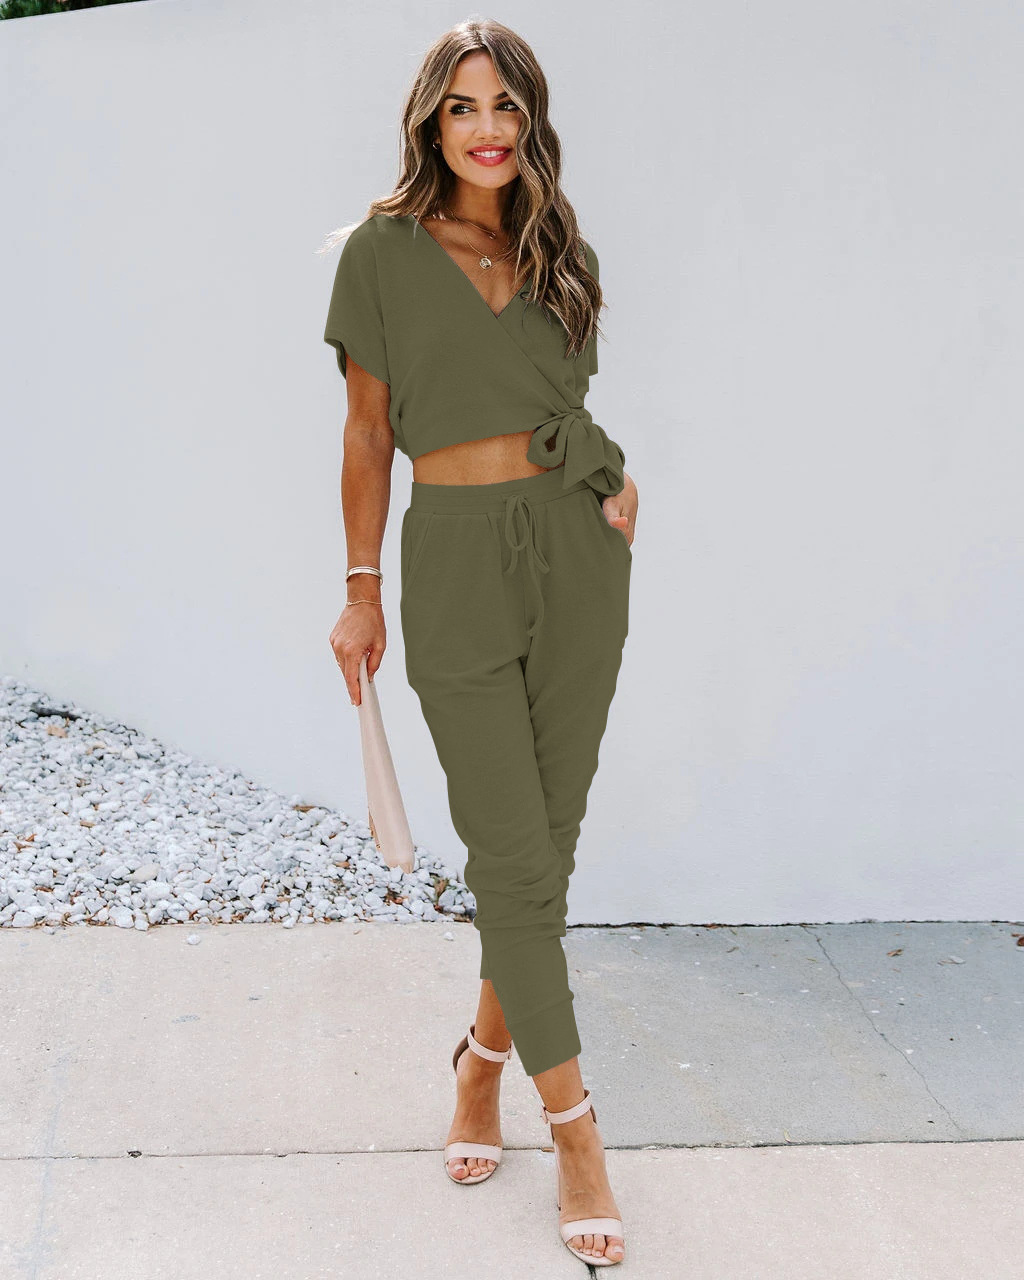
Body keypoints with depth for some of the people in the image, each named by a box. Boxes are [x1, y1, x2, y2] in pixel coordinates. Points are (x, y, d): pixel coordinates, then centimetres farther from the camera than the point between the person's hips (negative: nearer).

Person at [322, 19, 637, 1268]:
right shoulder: (382, 250, 0)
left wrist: (613, 486, 2)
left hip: (574, 551, 4)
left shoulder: (557, 252, 10)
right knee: (512, 854, -3)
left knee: (549, 838, 7)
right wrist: (359, 590, 1)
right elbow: (369, 430, 2)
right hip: (455, 562, -3)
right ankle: (574, 1129, 7)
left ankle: (483, 1057, 28)